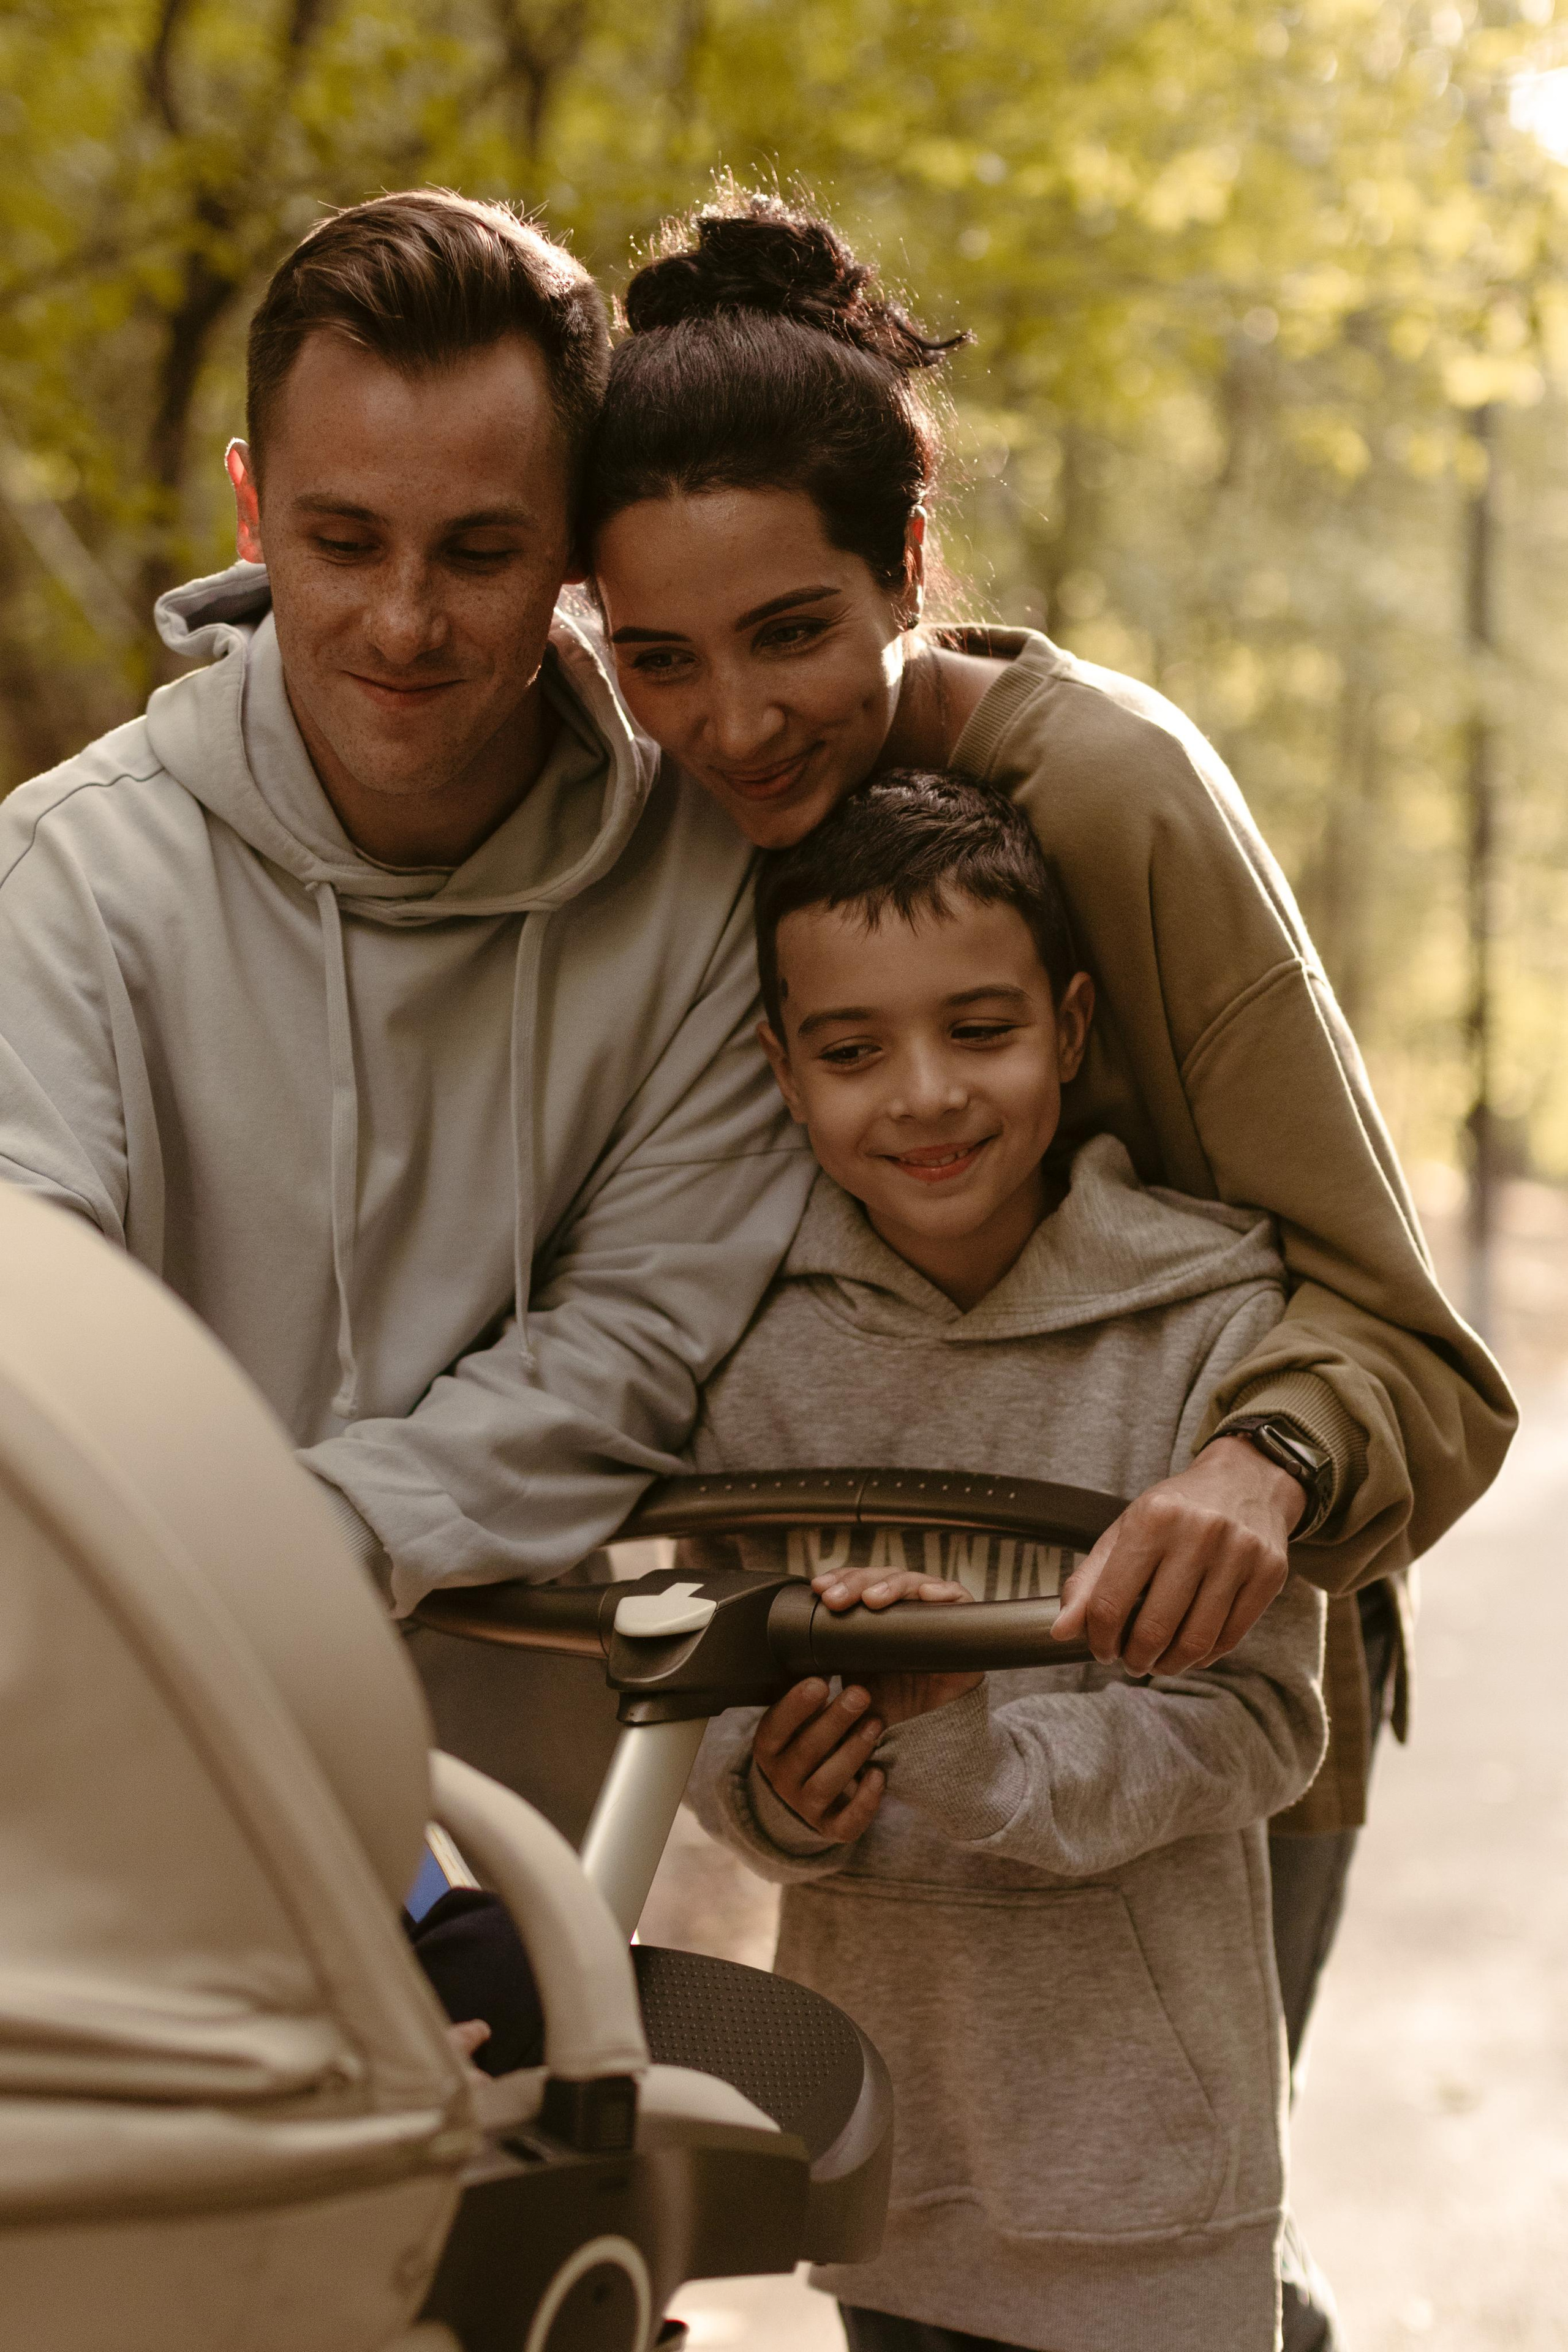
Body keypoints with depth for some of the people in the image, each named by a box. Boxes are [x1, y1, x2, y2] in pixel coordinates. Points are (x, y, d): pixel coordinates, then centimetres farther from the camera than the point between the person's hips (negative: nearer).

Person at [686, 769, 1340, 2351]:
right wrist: (775, 1794, -18)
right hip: (877, 2101, 3)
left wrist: (990, 1758, -28)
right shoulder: (755, 1344, -4)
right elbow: (716, 1699, 3)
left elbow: (1258, 1721, -13)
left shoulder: (1211, 1321, -12)